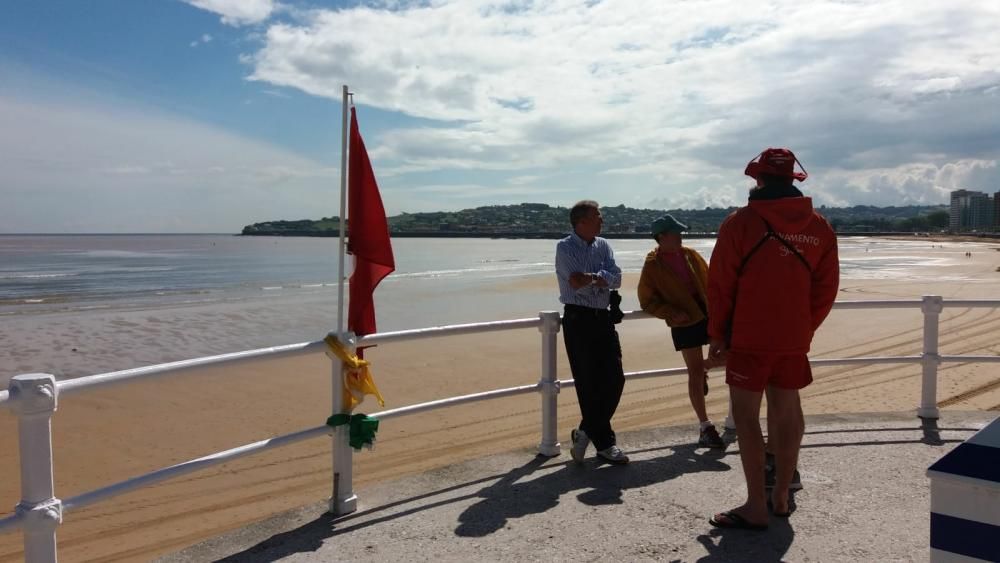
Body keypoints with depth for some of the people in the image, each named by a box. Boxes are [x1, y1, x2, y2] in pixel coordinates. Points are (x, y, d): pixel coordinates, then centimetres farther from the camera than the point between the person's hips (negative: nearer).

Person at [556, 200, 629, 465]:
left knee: (615, 378, 2)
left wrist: (591, 277, -15)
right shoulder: (565, 247, -4)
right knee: (589, 383, -1)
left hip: (603, 318, 6)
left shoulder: (603, 246, 13)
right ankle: (604, 443, 12)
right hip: (578, 319, -6)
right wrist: (600, 278, -5)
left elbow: (616, 279, 0)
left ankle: (586, 432, 17)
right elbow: (575, 282, -18)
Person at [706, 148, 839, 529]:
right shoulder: (819, 227, 5)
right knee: (786, 413, 14)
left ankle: (756, 507, 2)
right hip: (794, 340, 5)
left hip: (749, 338, -5)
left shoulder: (741, 222, -9)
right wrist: (805, 329, 16)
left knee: (746, 416, 1)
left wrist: (717, 334, 0)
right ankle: (781, 496, 26)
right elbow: (826, 290, 7)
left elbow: (721, 285, -8)